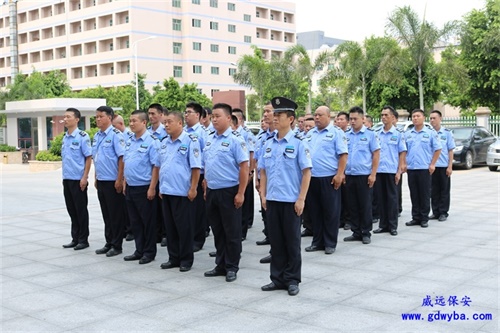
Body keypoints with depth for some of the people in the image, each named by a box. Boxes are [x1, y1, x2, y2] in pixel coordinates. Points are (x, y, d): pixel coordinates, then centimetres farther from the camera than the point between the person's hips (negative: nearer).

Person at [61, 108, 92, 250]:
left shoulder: (82, 137, -10)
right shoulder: (65, 138, 12)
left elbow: (89, 158, -12)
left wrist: (84, 178, -16)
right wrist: (64, 176, 15)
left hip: (78, 180, -7)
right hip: (66, 179, 7)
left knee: (81, 210, 1)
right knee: (71, 210, 12)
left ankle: (83, 240, 10)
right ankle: (75, 238, 21)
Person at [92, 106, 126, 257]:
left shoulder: (116, 135, -12)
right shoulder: (96, 136, 12)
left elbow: (122, 158, -16)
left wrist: (119, 180, -19)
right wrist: (96, 178, 16)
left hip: (113, 181, -8)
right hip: (101, 181, 8)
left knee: (116, 214, 2)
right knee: (106, 214, 14)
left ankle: (116, 246, 10)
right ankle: (109, 243, 23)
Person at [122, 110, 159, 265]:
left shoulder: (151, 141, -13)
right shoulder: (129, 141, 10)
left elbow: (156, 166, -16)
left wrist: (152, 188, -18)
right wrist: (125, 183, 15)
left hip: (144, 188, -7)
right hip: (130, 187, 7)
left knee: (148, 221, 4)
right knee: (135, 221, 13)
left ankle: (149, 252, 15)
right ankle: (139, 250, 24)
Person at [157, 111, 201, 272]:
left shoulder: (190, 141, -9)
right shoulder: (164, 142, 11)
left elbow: (196, 167, -12)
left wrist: (193, 189, -15)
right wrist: (161, 187, 15)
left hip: (183, 192, -7)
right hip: (166, 192, 7)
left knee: (184, 227, 2)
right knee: (170, 226, 12)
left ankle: (186, 259, 13)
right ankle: (174, 258, 22)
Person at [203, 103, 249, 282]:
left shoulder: (235, 139, -10)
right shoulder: (209, 140, 11)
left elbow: (244, 167, -14)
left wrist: (240, 193, -17)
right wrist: (206, 189, 14)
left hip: (229, 191, -7)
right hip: (212, 192, 7)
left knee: (232, 232, 3)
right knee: (217, 231, 14)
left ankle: (232, 267, 15)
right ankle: (220, 265, 25)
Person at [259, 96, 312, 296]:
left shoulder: (298, 143, -7)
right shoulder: (269, 144, 8)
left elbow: (306, 172, -9)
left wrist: (301, 199, -12)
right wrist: (263, 195, 7)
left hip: (291, 201, -5)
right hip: (272, 200, 5)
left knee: (292, 242, 6)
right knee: (276, 241, 11)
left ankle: (292, 280, 18)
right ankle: (277, 279, 22)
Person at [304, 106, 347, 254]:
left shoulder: (336, 132, -4)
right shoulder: (310, 134, 14)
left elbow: (343, 155, -10)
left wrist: (339, 175, -17)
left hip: (329, 178, -6)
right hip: (311, 178, 6)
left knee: (330, 212, 2)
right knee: (314, 211, 11)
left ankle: (330, 243, 11)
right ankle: (317, 242, 21)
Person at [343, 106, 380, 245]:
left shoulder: (370, 134, -2)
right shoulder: (346, 135, 8)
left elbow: (376, 154, -4)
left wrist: (373, 174, -10)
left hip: (364, 175, -4)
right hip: (349, 175, 4)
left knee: (365, 205, 3)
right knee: (352, 205, 9)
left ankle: (366, 233, 13)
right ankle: (356, 232, 19)